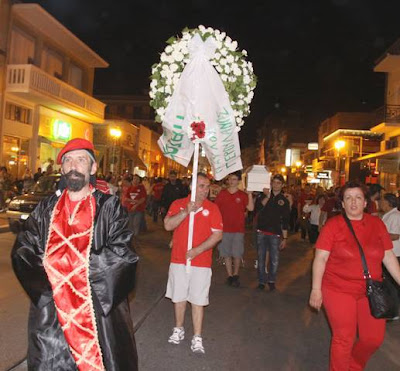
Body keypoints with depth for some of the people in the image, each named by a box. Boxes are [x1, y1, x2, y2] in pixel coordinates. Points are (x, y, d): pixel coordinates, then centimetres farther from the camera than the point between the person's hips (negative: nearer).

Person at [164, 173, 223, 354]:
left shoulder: (212, 208, -3)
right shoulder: (178, 204, 1)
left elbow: (217, 235, -8)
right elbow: (168, 225, -10)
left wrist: (197, 250, -17)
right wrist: (186, 212, -22)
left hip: (201, 262, -2)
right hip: (178, 259, 2)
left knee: (197, 300, 3)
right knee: (178, 297, 15)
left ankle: (197, 338, 16)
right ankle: (178, 329, 36)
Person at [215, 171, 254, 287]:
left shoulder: (243, 195, 0)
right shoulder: (222, 194, 3)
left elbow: (251, 208, -12)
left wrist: (250, 194, -18)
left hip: (238, 229, -1)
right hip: (224, 229, 1)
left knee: (237, 255, 2)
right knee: (227, 254, 6)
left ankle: (236, 275, 19)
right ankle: (230, 276, 18)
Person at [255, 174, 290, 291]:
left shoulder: (284, 200, 5)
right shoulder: (264, 195, 5)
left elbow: (285, 221, 6)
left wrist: (284, 238, 3)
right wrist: (267, 197, -22)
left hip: (275, 233, 0)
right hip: (262, 232, 1)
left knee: (274, 260, -1)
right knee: (261, 258, 7)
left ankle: (271, 280, 20)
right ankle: (262, 281, 20)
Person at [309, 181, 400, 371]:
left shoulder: (377, 224, 1)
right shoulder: (333, 225, -10)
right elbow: (320, 258, -11)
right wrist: (316, 289, -15)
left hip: (370, 291, 4)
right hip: (339, 290, -4)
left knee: (374, 338, 13)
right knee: (344, 339, 3)